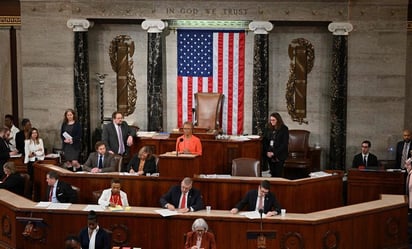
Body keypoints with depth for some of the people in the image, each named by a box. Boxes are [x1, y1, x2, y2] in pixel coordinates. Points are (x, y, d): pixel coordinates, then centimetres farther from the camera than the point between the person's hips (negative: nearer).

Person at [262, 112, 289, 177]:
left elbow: (284, 143, -10)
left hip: (279, 155, -4)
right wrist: (267, 152, -6)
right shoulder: (268, 129, 9)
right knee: (272, 173, 4)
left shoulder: (284, 129, -5)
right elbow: (264, 141, 9)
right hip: (269, 155, 4)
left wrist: (274, 153, -15)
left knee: (278, 174, -7)